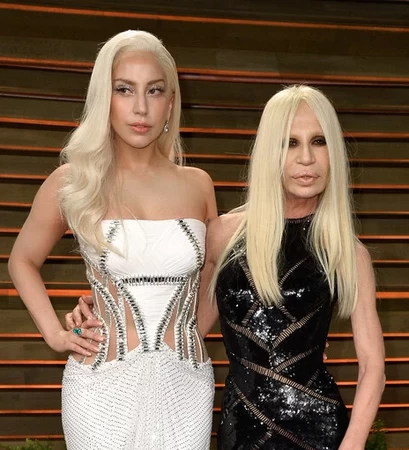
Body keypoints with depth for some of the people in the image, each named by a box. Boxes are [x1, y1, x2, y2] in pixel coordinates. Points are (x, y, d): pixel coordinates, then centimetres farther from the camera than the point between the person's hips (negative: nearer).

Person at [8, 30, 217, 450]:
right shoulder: (71, 182, -4)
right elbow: (23, 261, 11)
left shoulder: (197, 184, 1)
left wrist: (193, 330, 8)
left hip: (186, 384, 2)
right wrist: (54, 333, 1)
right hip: (103, 385, -2)